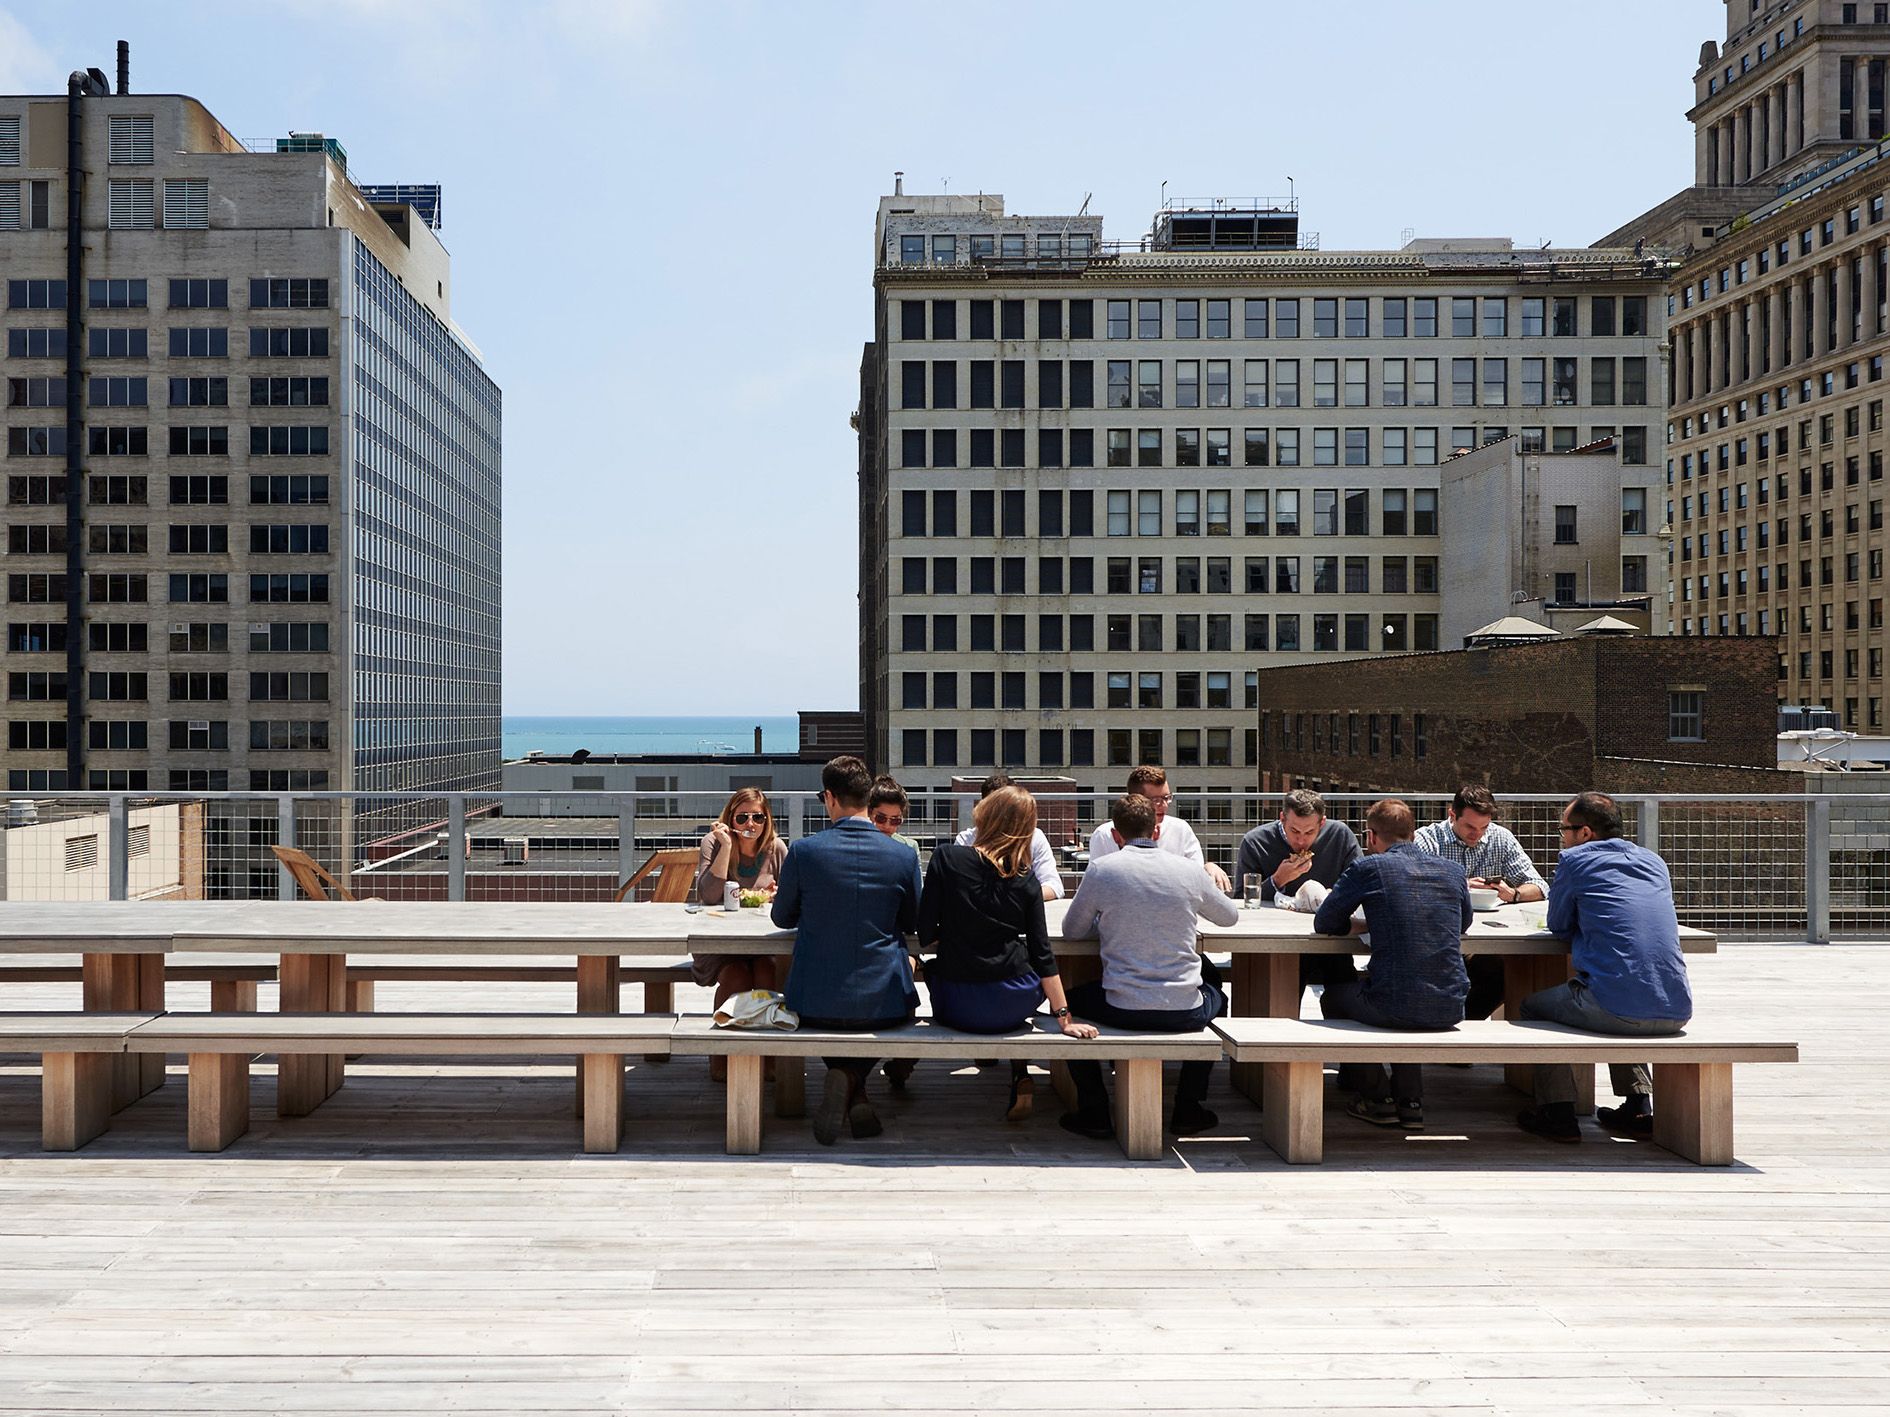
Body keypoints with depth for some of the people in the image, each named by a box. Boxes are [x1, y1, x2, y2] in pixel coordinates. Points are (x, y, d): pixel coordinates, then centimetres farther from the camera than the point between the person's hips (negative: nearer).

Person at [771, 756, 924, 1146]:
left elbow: (782, 917, 8)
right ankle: (855, 1085, 12)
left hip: (815, 1005, 0)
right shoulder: (904, 855, -5)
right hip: (884, 1005, 0)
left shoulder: (803, 850, -9)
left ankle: (843, 1077, 10)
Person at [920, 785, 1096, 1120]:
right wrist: (1064, 1017, 3)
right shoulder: (1026, 879, 0)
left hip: (956, 1008, -2)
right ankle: (1020, 1079, 23)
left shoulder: (947, 858, -7)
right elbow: (1042, 954, -1)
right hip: (1012, 1007, 2)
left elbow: (926, 936, -5)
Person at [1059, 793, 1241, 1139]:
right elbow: (1230, 916, 21)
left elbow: (1071, 931, 8)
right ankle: (1188, 1108, 32)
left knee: (1072, 1000, 30)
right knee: (1216, 996, 36)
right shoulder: (1188, 870, 2)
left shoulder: (1100, 869, -4)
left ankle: (1095, 1112, 23)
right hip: (1186, 1012, 2)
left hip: (1122, 1008, -2)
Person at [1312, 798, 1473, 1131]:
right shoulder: (1451, 871, 11)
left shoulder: (1367, 868, -3)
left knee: (1334, 995, 27)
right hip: (1450, 1010, 5)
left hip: (1393, 1009, -5)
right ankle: (1410, 1100, 29)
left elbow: (1324, 923, 5)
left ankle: (1377, 1098, 25)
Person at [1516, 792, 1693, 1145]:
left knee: (1533, 1007, 21)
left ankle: (1558, 1114, 15)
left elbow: (1558, 926, 14)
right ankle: (1638, 1106, 30)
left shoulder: (1575, 860, 2)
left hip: (1615, 1007, -6)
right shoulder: (1655, 862, 20)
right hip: (1676, 1013, 6)